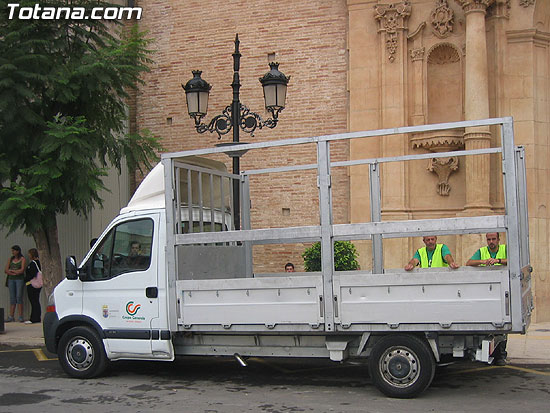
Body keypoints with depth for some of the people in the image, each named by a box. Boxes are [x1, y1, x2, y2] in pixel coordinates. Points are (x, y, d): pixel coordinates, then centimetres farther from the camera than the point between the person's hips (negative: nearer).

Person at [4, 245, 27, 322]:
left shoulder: (22, 259, 1)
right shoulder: (10, 259, 13)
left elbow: (22, 270, -10)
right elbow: (6, 270, 5)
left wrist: (11, 270, -3)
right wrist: (16, 272, -8)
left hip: (19, 279, -4)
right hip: (11, 279, 4)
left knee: (19, 297, -9)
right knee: (12, 298, 1)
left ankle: (20, 316, -8)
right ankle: (11, 317, 0)